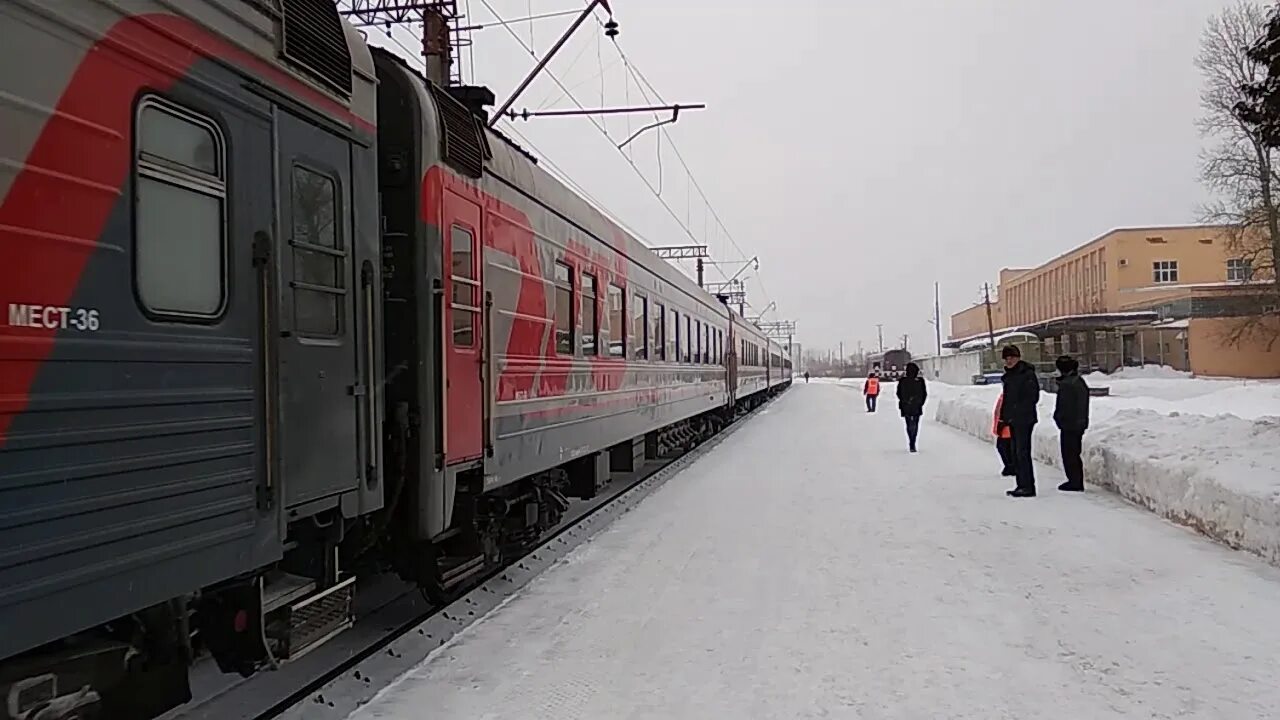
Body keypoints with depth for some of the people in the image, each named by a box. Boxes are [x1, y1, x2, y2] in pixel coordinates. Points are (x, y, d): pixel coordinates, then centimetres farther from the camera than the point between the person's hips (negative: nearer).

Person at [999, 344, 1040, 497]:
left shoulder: (1028, 374, -10)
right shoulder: (1008, 376, 16)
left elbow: (1033, 397, -15)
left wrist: (1017, 412, -17)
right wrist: (1003, 417, 15)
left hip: (1024, 420, -9)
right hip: (1013, 420, 9)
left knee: (1022, 453, -10)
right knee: (1016, 453, 11)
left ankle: (1028, 487, -7)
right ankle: (1022, 485, 17)